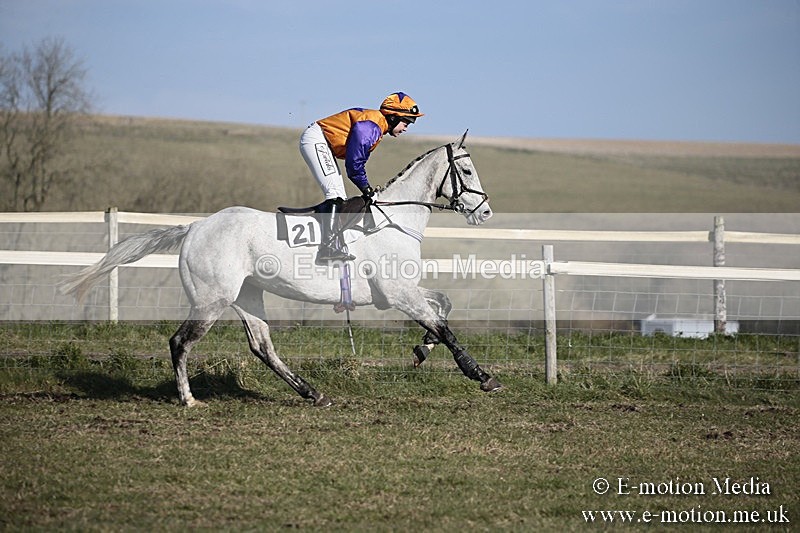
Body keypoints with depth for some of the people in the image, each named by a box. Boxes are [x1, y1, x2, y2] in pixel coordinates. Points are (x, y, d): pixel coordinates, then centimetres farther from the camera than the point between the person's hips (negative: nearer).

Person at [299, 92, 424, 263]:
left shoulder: (378, 127, 12)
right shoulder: (370, 126, -21)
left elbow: (359, 160, 16)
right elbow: (354, 161, -22)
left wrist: (366, 187, 10)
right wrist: (365, 187, -11)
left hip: (323, 145, 11)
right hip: (315, 140, -11)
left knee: (339, 198, 9)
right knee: (335, 193, -20)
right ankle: (328, 248, -27)